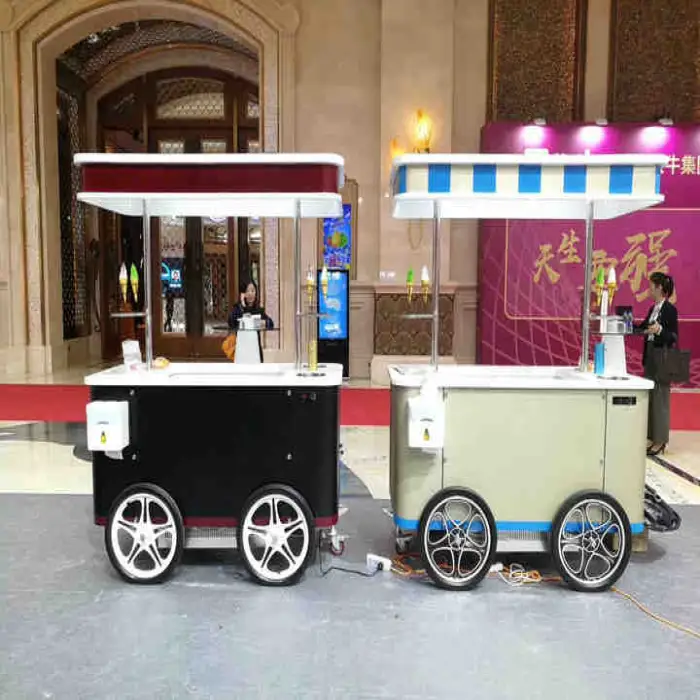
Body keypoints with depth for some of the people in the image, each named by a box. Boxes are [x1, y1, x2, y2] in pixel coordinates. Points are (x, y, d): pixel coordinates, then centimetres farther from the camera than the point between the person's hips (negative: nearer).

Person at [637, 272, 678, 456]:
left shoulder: (670, 310, -14)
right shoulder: (653, 308, 11)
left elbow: (674, 337, -17)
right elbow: (643, 327, 21)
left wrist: (659, 330, -33)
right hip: (650, 356, 9)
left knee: (660, 398, -1)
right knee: (649, 397, 12)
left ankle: (660, 440, 7)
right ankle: (651, 437, 21)